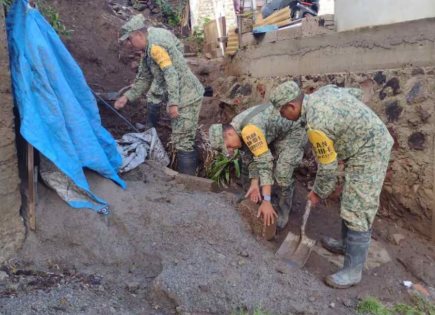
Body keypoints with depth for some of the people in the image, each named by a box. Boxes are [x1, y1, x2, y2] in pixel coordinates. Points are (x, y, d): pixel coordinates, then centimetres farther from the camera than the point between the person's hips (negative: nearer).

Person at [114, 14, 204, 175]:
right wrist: (127, 96, 15)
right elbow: (144, 79, 21)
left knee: (182, 141, -6)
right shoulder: (148, 49, 15)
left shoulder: (154, 45, -17)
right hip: (183, 94, 10)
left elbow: (171, 73, -24)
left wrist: (173, 103, -25)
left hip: (186, 97, -10)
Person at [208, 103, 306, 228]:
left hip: (293, 132, -9)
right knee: (247, 156, 5)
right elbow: (250, 156, -2)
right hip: (274, 133, 9)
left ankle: (283, 211, 5)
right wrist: (254, 183, -11)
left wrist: (266, 201, -41)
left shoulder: (249, 130, -38)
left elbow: (265, 162, -40)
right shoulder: (235, 129, -10)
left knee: (282, 174, -19)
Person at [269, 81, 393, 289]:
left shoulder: (316, 125, -27)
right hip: (375, 141, 10)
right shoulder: (323, 91, -1)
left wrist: (318, 193, -1)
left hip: (369, 153, -10)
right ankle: (347, 244, 36)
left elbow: (327, 167, -17)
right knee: (350, 202, 20)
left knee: (358, 212, -6)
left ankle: (353, 271, 2)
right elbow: (356, 93, 15)